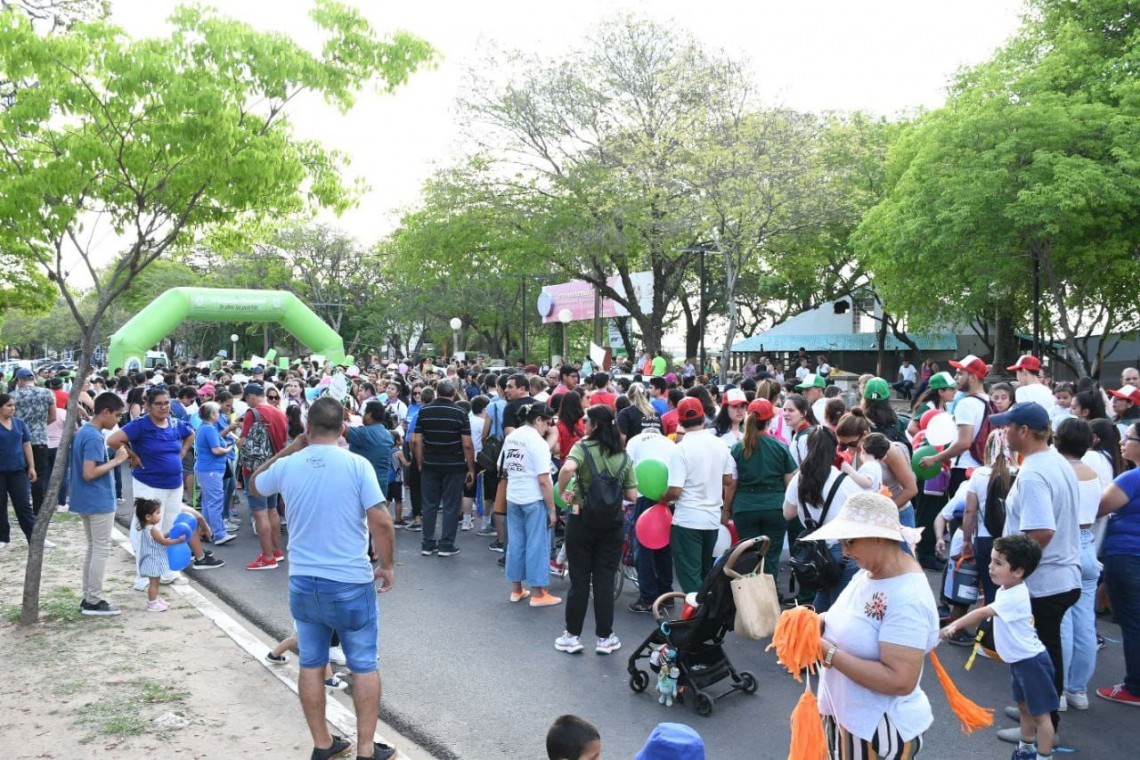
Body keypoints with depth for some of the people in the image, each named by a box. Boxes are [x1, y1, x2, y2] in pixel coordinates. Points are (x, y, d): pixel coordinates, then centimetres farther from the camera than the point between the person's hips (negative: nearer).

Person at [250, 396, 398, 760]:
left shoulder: (287, 466, -4)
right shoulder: (357, 465, -14)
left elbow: (254, 485, 19)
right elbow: (381, 523, -17)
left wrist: (287, 450, 18)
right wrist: (387, 565, -2)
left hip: (302, 582, 3)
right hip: (351, 583, -3)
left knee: (311, 665, 17)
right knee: (364, 667, 11)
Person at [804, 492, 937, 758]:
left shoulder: (907, 600, -26)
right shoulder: (869, 572, -1)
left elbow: (899, 681, -29)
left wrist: (829, 653, -27)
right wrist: (821, 621, -8)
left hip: (877, 730, -7)